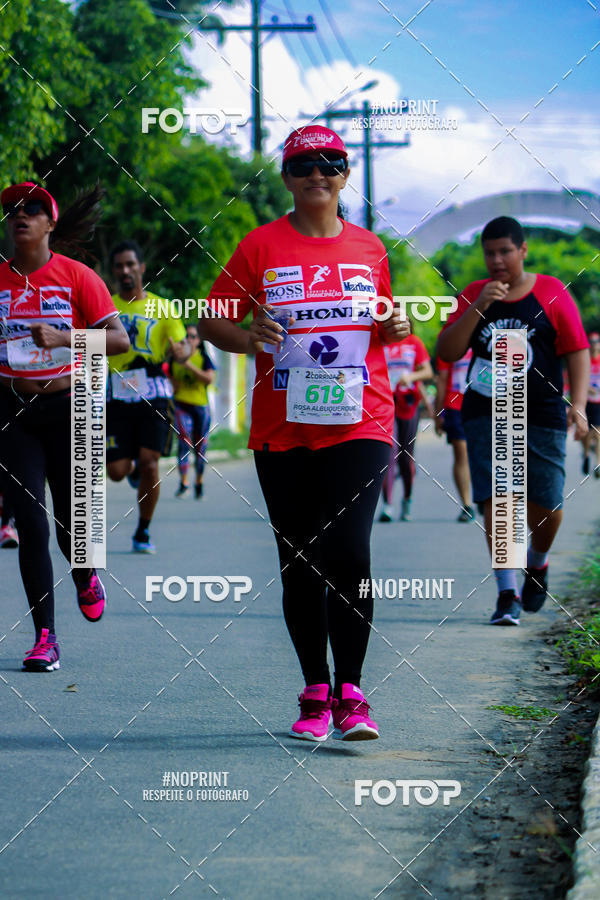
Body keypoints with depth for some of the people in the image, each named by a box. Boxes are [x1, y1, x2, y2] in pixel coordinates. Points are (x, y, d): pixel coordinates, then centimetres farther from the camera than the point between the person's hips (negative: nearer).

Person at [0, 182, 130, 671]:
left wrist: (64, 338, -24)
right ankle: (45, 638, 1)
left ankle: (86, 578, 39)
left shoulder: (77, 276, -3)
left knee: (71, 520, 2)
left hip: (69, 406, -1)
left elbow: (119, 339, -10)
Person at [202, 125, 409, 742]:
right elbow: (211, 320, 5)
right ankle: (315, 694, 16)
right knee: (299, 563, 5)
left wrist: (395, 327, 1)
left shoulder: (369, 249, 10)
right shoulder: (262, 246, 3)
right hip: (283, 429, 0)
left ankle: (350, 693, -6)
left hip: (359, 424, 0)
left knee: (348, 550, -15)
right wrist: (246, 338, -15)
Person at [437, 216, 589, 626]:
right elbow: (447, 352, 1)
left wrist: (578, 404, -11)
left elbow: (578, 351, 1)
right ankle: (507, 593, -4)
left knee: (546, 504, 1)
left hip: (542, 415, -1)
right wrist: (479, 308, -11)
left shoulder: (552, 293, 3)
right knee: (496, 500, -9)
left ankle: (538, 563, 33)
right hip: (486, 415, 1)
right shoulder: (473, 295, 9)